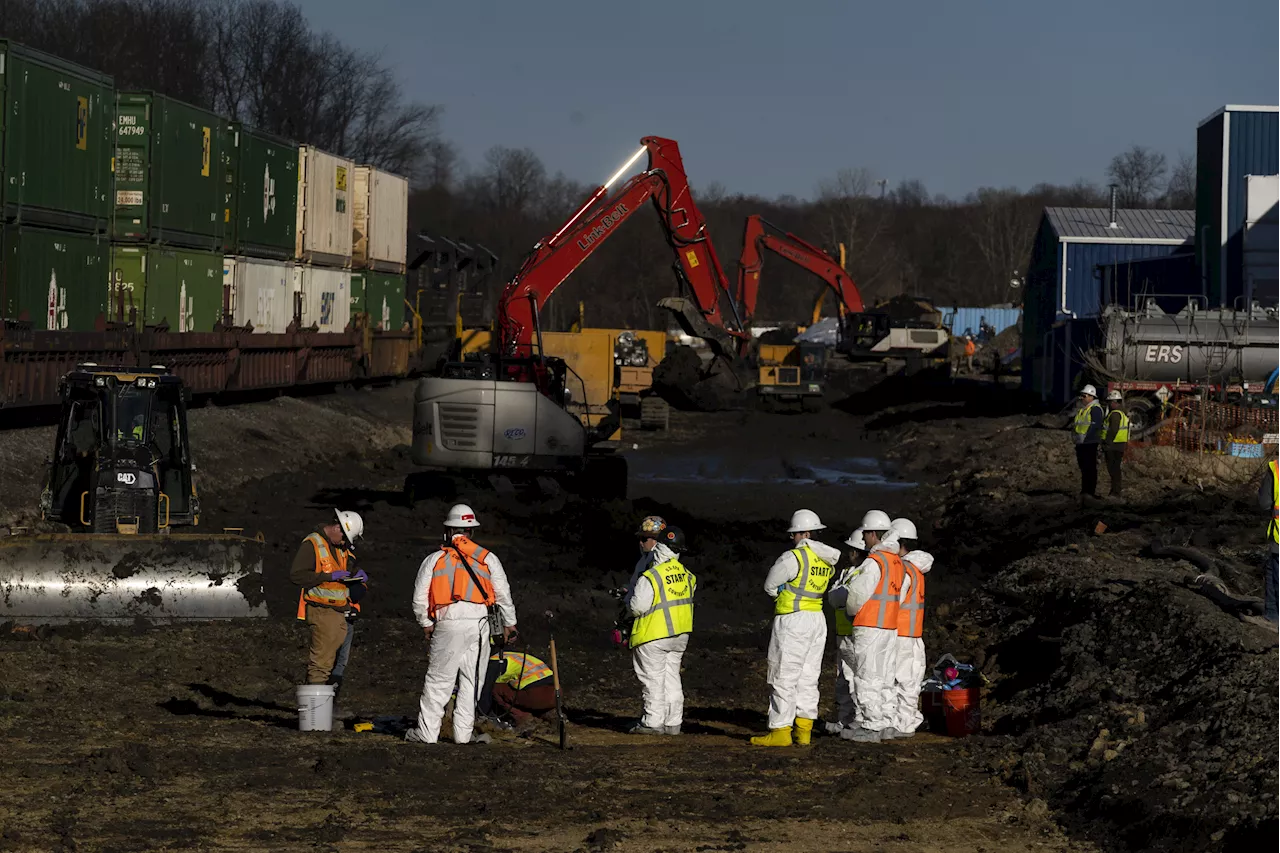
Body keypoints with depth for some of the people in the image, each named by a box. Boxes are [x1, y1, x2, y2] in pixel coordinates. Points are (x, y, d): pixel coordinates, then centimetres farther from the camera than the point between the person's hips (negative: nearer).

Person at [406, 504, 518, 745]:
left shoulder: (434, 559, 9)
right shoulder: (488, 558, 10)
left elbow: (420, 597, 7)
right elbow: (503, 594, 9)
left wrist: (425, 624, 20)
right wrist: (509, 624, 19)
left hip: (447, 624, -1)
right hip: (479, 622, 1)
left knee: (438, 680, 4)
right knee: (472, 680, 8)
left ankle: (427, 732, 4)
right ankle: (463, 733, 8)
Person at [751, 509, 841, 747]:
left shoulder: (793, 558, -16)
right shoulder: (827, 560, 7)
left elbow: (770, 586, -5)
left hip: (793, 621, -8)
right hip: (817, 619, 8)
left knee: (784, 679, -3)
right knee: (808, 678, 10)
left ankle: (781, 731, -3)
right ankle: (804, 731, 10)